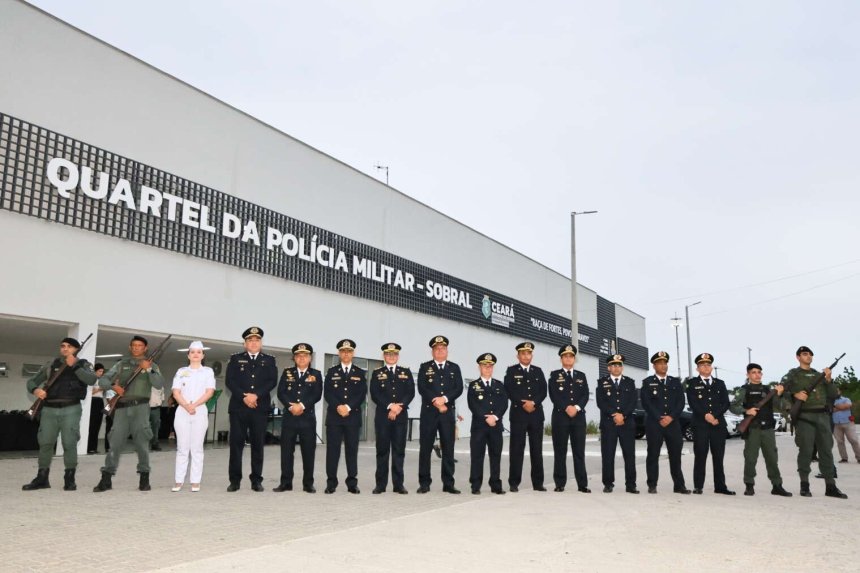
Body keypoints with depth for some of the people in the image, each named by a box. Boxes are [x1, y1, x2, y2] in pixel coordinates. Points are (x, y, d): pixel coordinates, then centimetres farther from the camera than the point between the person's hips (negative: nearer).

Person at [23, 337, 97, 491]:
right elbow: (31, 381, 14)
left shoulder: (83, 364, 6)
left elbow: (91, 380, -13)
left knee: (69, 444, -5)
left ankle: (69, 478, 4)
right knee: (45, 443, 4)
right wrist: (35, 390, -9)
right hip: (49, 409, 3)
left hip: (70, 410, -3)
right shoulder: (51, 365, 14)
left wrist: (74, 366, -17)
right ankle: (42, 478, 15)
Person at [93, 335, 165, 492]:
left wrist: (148, 369, -15)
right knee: (115, 442, -1)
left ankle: (144, 479, 6)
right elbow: (103, 380, 9)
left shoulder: (151, 365, 11)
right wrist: (113, 386, -10)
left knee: (141, 442, -2)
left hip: (140, 407, -2)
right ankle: (106, 479, 3)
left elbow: (159, 385, -4)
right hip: (122, 407, 2)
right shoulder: (121, 364, 16)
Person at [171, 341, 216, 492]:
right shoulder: (181, 371, 11)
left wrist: (194, 405, -15)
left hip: (200, 412, -1)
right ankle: (179, 481, 5)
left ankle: (195, 481, 2)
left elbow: (210, 391, -3)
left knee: (197, 448, 0)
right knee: (182, 448, 2)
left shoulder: (208, 371, 8)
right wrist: (186, 406, -15)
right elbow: (176, 392, 2)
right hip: (182, 412, 1)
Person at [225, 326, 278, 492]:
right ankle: (235, 480, 7)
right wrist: (244, 397, -12)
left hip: (260, 408, 0)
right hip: (238, 407, 0)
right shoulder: (235, 359, 11)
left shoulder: (269, 360, 12)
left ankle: (256, 480, 9)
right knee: (236, 443, 0)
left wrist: (256, 395, -13)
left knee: (258, 444, 2)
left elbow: (272, 382, 1)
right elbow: (229, 381, 1)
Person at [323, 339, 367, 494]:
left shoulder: (360, 373, 10)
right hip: (334, 416, 0)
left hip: (353, 416, 0)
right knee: (332, 449, 0)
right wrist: (338, 407, -15)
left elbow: (362, 394, 0)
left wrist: (348, 407, -12)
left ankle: (352, 483, 8)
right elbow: (327, 393, 0)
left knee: (352, 449, 2)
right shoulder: (332, 372, 10)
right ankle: (331, 483, 6)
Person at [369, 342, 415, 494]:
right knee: (382, 450, 1)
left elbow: (410, 393, 2)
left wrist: (399, 406, -13)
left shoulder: (406, 372, 12)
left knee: (399, 450, 1)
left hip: (401, 416, 1)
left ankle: (398, 484, 6)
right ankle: (380, 484, 7)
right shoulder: (377, 373, 8)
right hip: (382, 415, -1)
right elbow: (374, 394, -3)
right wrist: (390, 406, -14)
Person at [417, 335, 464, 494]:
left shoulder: (454, 368, 12)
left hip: (448, 413, 2)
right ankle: (424, 483, 8)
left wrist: (444, 399, -14)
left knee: (448, 448, 2)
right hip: (429, 412, -1)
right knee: (425, 448, 0)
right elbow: (422, 388, -5)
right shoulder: (424, 367, 7)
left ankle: (448, 484, 8)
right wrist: (435, 401, -14)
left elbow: (459, 389, 1)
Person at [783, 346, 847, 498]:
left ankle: (830, 487, 7)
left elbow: (833, 395, 16)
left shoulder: (818, 374, 19)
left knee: (826, 451, 3)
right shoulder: (793, 374, 6)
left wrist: (829, 380, 1)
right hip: (804, 417, -5)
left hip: (822, 416, 5)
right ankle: (804, 486, 2)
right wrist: (794, 394, -18)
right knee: (805, 451, -4)